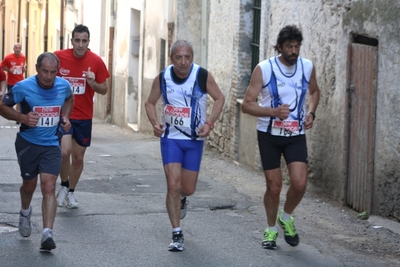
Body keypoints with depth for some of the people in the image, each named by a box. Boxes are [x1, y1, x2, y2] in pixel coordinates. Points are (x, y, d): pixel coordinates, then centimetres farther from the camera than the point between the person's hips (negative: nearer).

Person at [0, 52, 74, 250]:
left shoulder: (63, 86, -6)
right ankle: (25, 212, 49)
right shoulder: (23, 87, -16)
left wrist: (65, 117, 0)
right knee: (29, 185, 15)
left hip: (51, 145, 1)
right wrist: (22, 117, -23)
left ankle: (47, 234, -19)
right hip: (28, 143, -1)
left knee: (49, 187, -14)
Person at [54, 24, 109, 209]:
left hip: (84, 117, 2)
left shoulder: (96, 61, -6)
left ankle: (71, 192, 31)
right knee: (65, 151, -20)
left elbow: (104, 90, 1)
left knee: (78, 157, 11)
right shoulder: (58, 57, -9)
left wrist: (93, 83, -18)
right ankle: (64, 186, 5)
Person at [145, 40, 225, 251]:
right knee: (173, 185, -11)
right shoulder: (162, 78, -8)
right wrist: (155, 123, -11)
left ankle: (182, 198, 46)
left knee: (188, 188, 6)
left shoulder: (203, 76, -12)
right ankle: (177, 235, -2)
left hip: (195, 139, 0)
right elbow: (150, 103, 7)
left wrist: (209, 123, -12)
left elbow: (219, 98, 0)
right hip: (170, 138, 0)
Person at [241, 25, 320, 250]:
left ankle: (286, 218, 17)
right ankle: (271, 229, 27)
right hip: (269, 135, -2)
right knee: (274, 186, 3)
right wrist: (274, 111, -27)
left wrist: (311, 113, 2)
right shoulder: (264, 69, -12)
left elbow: (314, 91, 20)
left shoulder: (307, 67, -1)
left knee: (300, 183, -12)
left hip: (296, 135, 2)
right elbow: (247, 105, -12)